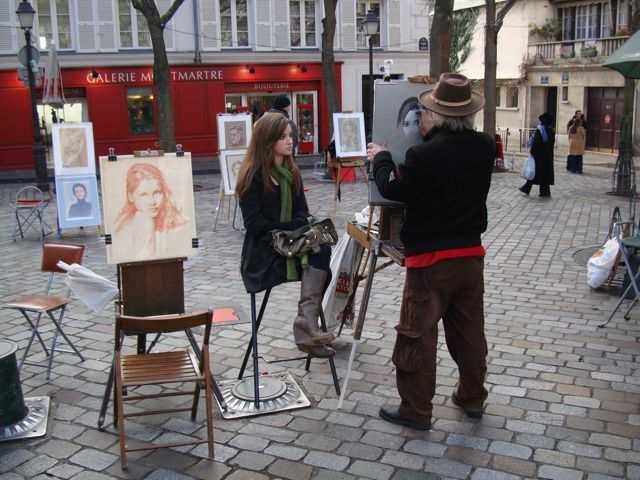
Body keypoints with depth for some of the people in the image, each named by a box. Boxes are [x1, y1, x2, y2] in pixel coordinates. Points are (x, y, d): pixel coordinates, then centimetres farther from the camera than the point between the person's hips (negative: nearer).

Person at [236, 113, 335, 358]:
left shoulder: (291, 171, 13)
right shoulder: (252, 176, -8)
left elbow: (301, 210, 13)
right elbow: (254, 223, -12)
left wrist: (296, 228, -9)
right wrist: (291, 228, -15)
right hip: (263, 252, -6)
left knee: (322, 248, -25)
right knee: (318, 253, -26)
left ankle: (307, 320, -27)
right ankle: (306, 324, -20)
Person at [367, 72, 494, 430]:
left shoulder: (425, 155, -22)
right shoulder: (486, 147, -3)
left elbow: (393, 189, -9)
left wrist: (380, 158, 8)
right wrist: (433, 135, 19)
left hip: (431, 258, -6)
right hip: (472, 253, 7)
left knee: (418, 333, 5)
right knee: (469, 329, 18)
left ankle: (416, 410, 14)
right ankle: (473, 398, 33)